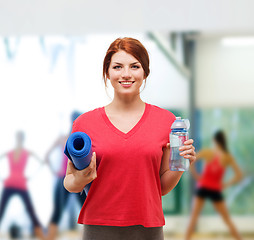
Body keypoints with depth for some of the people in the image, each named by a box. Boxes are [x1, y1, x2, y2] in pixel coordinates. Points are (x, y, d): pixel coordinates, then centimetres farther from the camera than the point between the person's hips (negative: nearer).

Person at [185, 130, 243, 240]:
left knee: (193, 217, 4)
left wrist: (196, 176, 0)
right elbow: (239, 175, -5)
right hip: (216, 190, 1)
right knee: (227, 219, 12)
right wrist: (226, 184, 4)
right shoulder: (228, 157, -3)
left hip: (203, 187, -1)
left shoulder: (206, 152, -5)